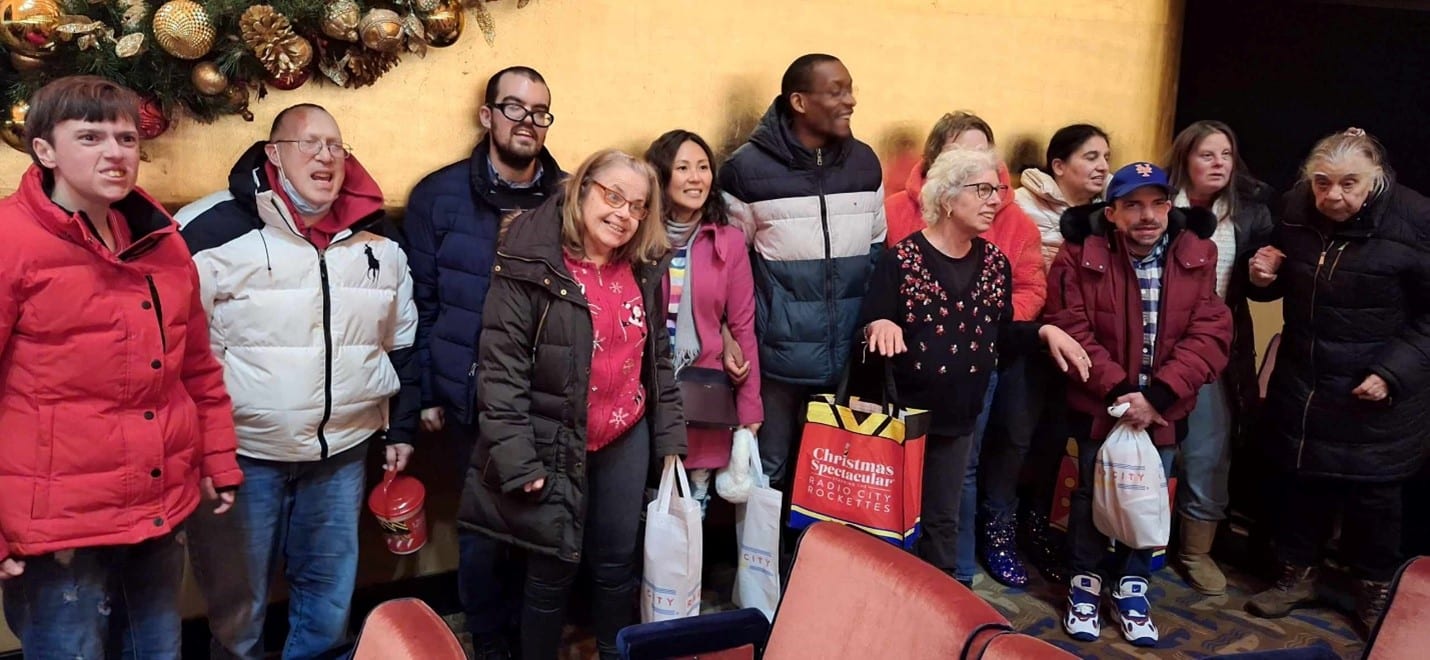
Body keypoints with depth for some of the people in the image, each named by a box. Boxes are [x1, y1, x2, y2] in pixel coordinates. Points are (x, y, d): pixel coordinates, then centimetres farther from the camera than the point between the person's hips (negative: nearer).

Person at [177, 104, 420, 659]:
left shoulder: (379, 244, 5)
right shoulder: (214, 229, -11)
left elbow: (401, 345, 13)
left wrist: (401, 428, 14)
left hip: (343, 452, 4)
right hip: (241, 451, -3)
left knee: (331, 595, 17)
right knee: (238, 598, 13)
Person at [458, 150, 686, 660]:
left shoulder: (645, 270, 6)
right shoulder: (531, 265, -13)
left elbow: (659, 358, 13)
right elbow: (500, 365, -16)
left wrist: (669, 436, 9)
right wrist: (516, 457, -20)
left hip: (627, 442, 5)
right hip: (556, 446, -5)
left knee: (618, 563, 16)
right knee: (553, 572, 8)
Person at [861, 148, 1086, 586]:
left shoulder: (995, 262, 3)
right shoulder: (902, 258, -14)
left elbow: (999, 334, 11)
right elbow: (867, 332, -16)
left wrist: (1044, 332, -4)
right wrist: (880, 326, -37)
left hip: (959, 417, 5)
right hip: (902, 413, -5)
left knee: (943, 521, 20)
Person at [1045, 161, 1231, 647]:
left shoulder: (1197, 256, -5)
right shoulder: (1081, 256, -12)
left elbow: (1210, 335, -10)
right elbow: (1072, 332, -15)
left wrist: (1157, 395, -20)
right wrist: (1118, 390, -22)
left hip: (1164, 409, 2)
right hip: (1099, 405, -2)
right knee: (1092, 492, 12)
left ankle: (1132, 585, 32)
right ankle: (1086, 579, 32)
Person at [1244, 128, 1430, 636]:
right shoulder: (1296, 209, -3)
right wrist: (1263, 278, -8)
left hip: (1375, 391, -4)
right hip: (1302, 379, 4)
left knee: (1372, 490, 8)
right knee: (1300, 477, 14)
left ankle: (1375, 589, 29)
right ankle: (1296, 574, 32)